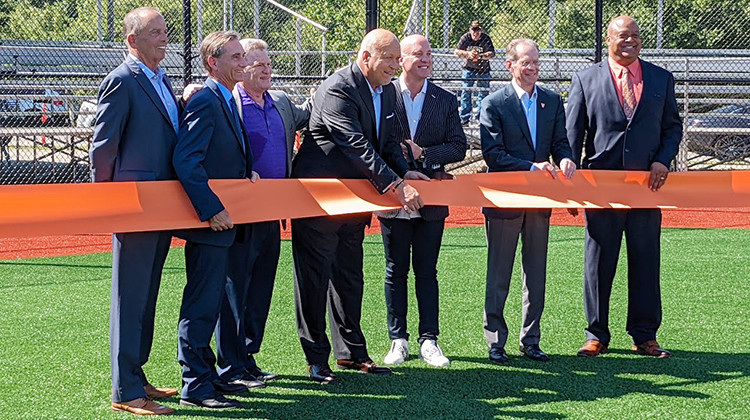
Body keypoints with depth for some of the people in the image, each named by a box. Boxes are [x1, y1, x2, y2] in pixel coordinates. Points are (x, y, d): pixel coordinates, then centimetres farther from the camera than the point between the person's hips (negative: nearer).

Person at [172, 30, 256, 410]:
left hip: (224, 222, 10)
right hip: (209, 222, -10)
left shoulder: (228, 101, 16)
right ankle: (194, 385, -1)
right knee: (202, 304, -5)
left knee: (209, 302, 16)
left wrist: (247, 170, 9)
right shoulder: (205, 101, -16)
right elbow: (186, 161, -25)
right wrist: (212, 209, -27)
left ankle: (206, 374, 25)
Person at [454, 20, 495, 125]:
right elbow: (456, 51, -8)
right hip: (468, 68, 0)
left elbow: (492, 53, -17)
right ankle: (464, 117, 5)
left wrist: (481, 55, -35)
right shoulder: (465, 38, -8)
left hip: (483, 70, 0)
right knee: (466, 92, -1)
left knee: (483, 92, 1)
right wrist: (468, 54, -24)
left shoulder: (486, 39, -10)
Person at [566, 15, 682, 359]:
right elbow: (573, 134, 3)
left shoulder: (661, 79, 10)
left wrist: (663, 160, -4)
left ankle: (644, 336, 16)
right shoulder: (585, 79, 5)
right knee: (598, 262, 4)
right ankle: (597, 335, 14)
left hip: (647, 184, 1)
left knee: (645, 262, 6)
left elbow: (673, 126, 13)